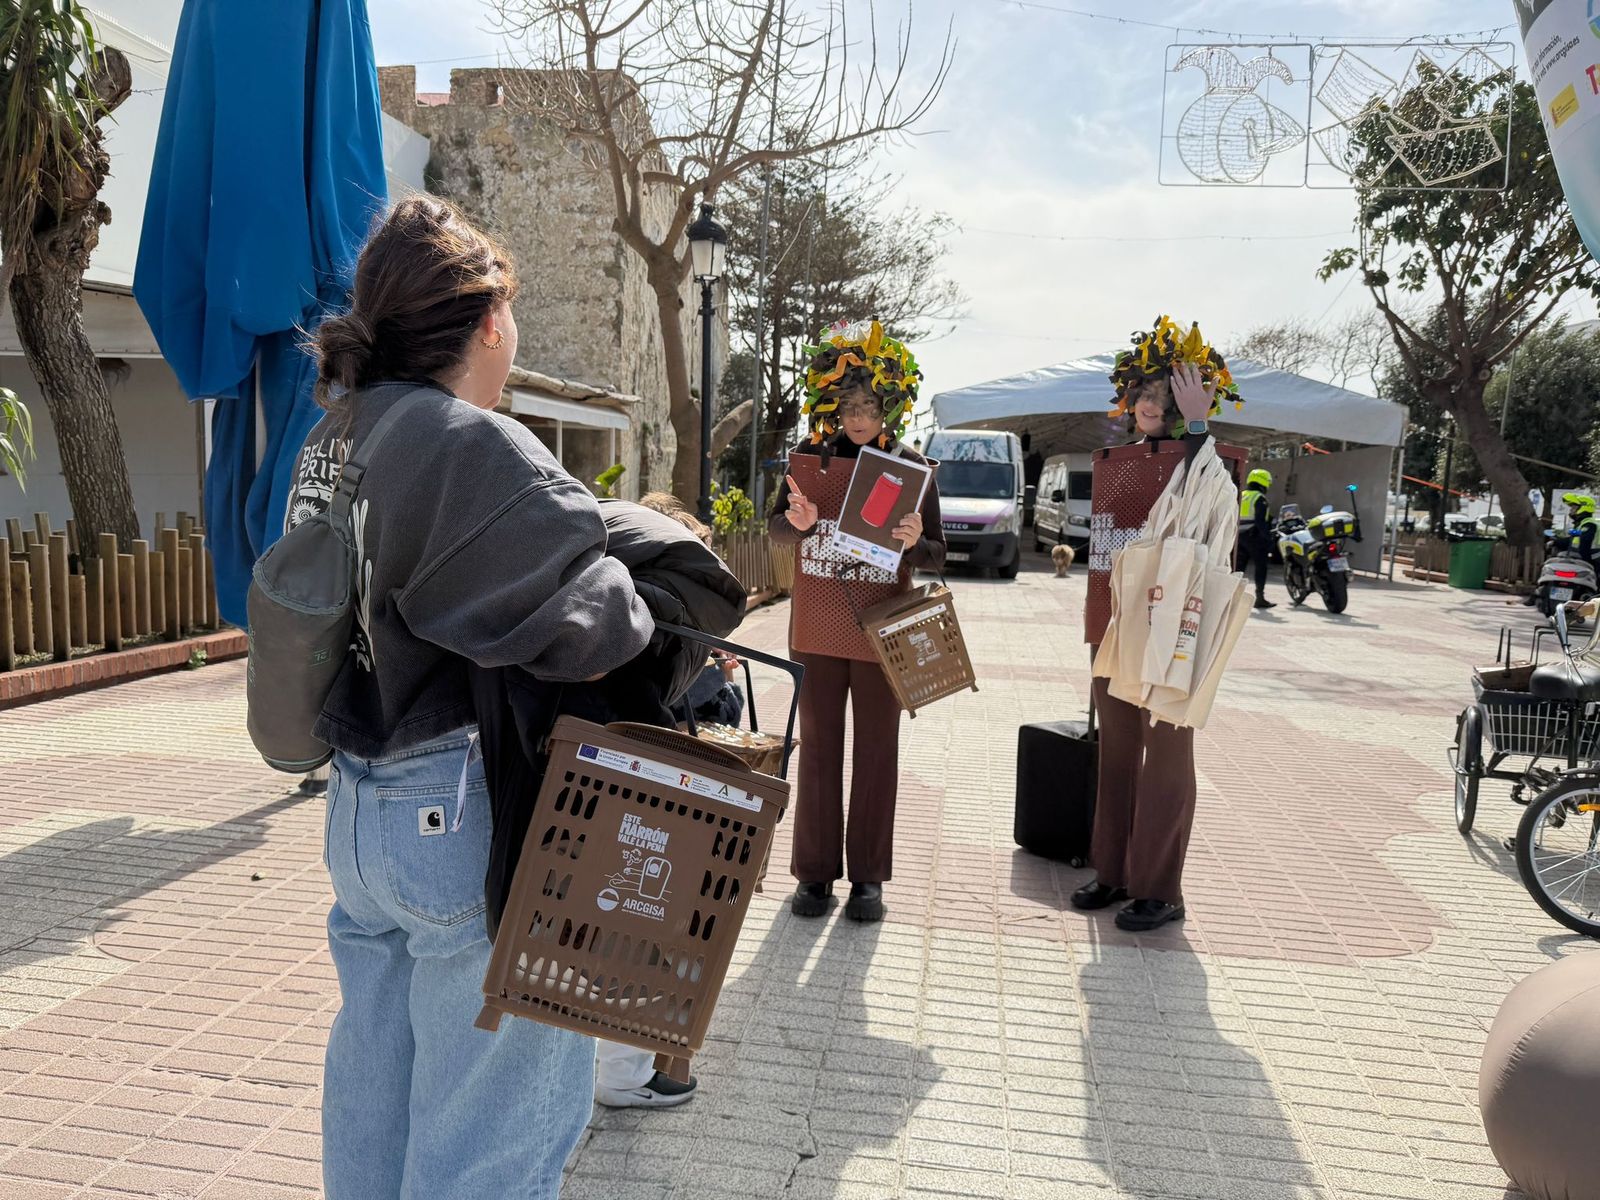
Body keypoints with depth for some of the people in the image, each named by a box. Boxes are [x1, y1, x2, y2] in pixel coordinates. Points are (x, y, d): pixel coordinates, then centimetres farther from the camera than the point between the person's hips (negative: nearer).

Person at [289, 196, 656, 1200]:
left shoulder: (335, 439, 9)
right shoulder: (471, 448, -21)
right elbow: (584, 618, -30)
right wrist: (667, 625, -10)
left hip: (360, 808, 9)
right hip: (469, 824, -9)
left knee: (374, 1084, 25)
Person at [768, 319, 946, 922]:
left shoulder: (911, 467, -1)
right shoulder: (812, 456, 2)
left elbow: (936, 556, 0)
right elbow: (774, 525, 6)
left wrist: (914, 542, -23)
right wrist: (797, 523, -17)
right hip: (818, 628, 1)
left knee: (877, 752, 7)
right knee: (818, 748, 8)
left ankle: (868, 874, 18)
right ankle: (815, 871, 18)